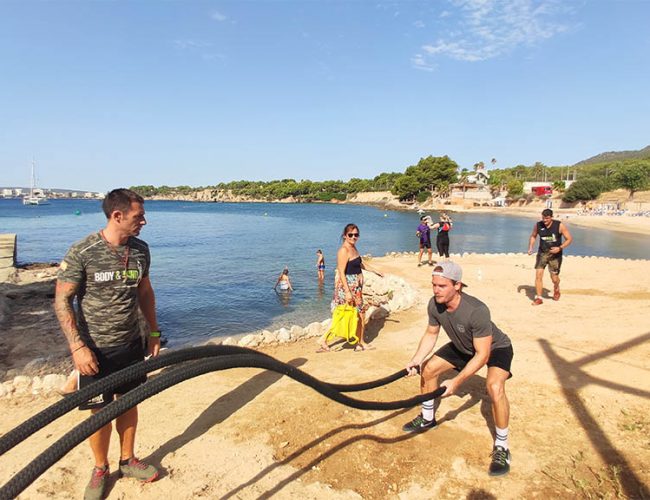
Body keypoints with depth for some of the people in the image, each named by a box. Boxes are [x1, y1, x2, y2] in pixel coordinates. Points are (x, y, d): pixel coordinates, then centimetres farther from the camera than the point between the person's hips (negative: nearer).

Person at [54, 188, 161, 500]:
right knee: (100, 411, 8)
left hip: (131, 344, 4)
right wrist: (77, 346, -18)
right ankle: (100, 469, 33)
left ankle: (128, 461, 36)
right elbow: (61, 301, -13)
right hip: (96, 349, -4)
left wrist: (154, 332, 11)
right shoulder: (82, 252, -17)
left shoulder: (141, 250, -2)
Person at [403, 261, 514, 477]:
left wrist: (456, 382, -37)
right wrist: (416, 359, -19)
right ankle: (427, 419, 27)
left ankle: (502, 446, -8)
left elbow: (482, 355, -34)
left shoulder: (477, 311, -41)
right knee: (427, 369, 2)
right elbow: (431, 334, -5)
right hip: (462, 347, 7)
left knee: (494, 387, -31)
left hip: (495, 347, -6)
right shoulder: (434, 305, -23)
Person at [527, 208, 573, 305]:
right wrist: (530, 247, 0)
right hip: (542, 253, 2)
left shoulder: (559, 226, -12)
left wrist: (560, 248, -20)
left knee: (554, 277, 4)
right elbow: (533, 236, 14)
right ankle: (538, 298, -2)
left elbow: (569, 239, -6)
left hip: (555, 254, -2)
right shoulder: (538, 225, -4)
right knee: (538, 274, -11)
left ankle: (556, 288, 41)